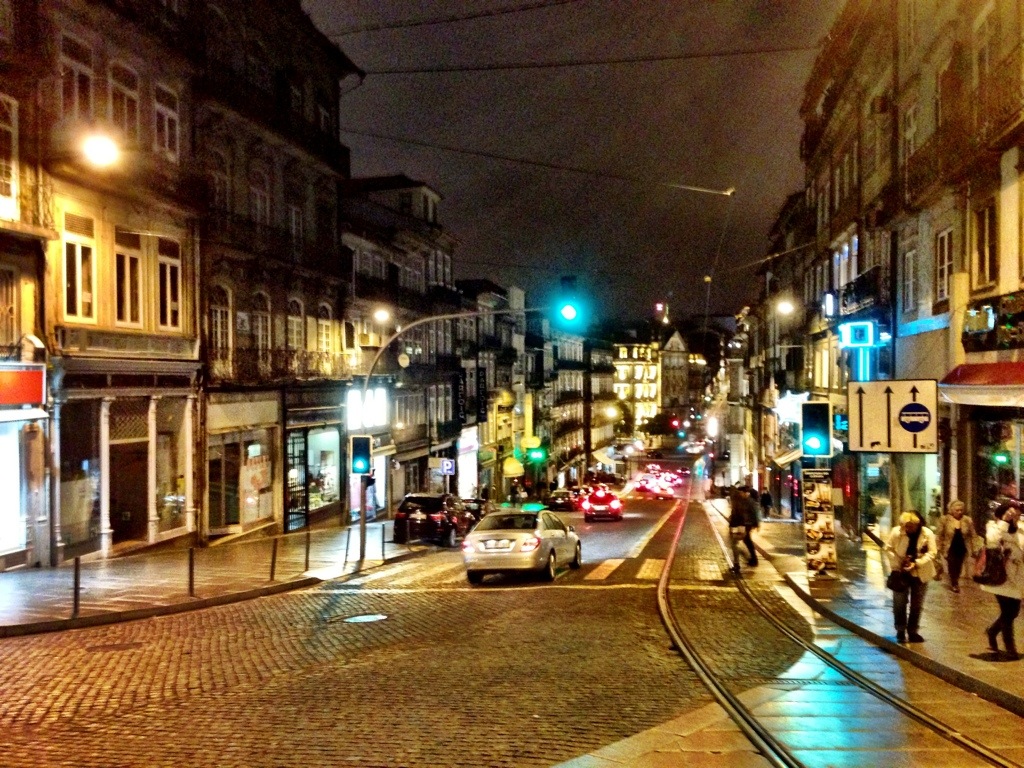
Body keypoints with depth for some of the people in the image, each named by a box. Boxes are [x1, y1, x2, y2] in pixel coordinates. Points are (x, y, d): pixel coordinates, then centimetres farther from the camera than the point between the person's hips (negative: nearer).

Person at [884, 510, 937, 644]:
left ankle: (913, 632, 21)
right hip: (901, 572, -1)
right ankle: (900, 631, 13)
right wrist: (897, 564, -16)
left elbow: (931, 553, -12)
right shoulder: (896, 532, -13)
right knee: (899, 603, 1)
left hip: (920, 574, 1)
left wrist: (916, 563, -24)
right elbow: (889, 549, -5)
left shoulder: (927, 534, -13)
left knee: (917, 605, 9)